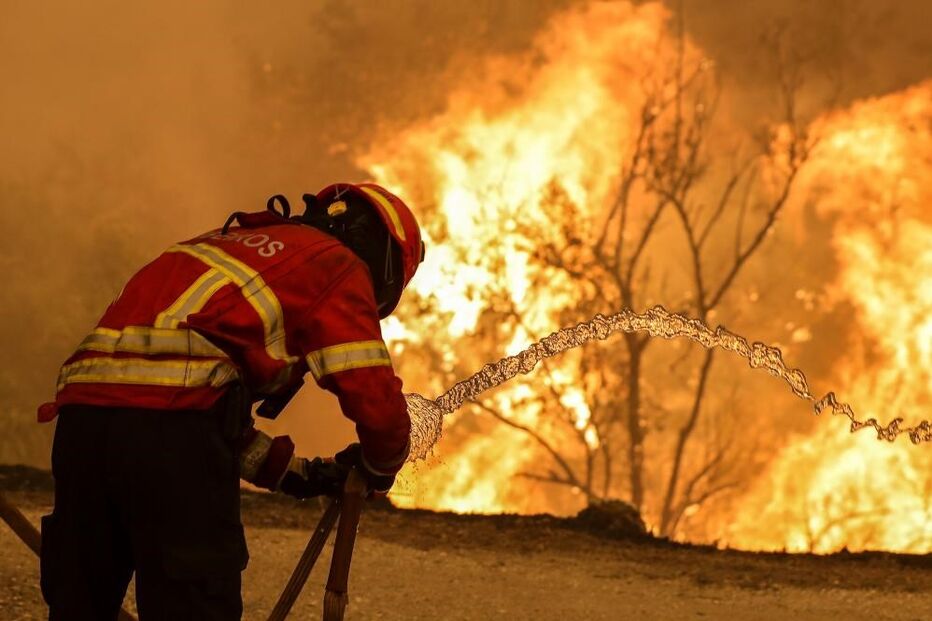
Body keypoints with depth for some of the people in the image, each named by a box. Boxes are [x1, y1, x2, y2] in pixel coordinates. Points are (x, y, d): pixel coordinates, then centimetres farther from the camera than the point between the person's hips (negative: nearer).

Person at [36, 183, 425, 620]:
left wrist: (292, 472, 35)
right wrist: (380, 467, 23)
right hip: (171, 421, -8)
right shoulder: (338, 265, 11)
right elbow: (376, 400, 4)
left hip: (82, 408, 8)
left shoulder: (222, 244, 35)